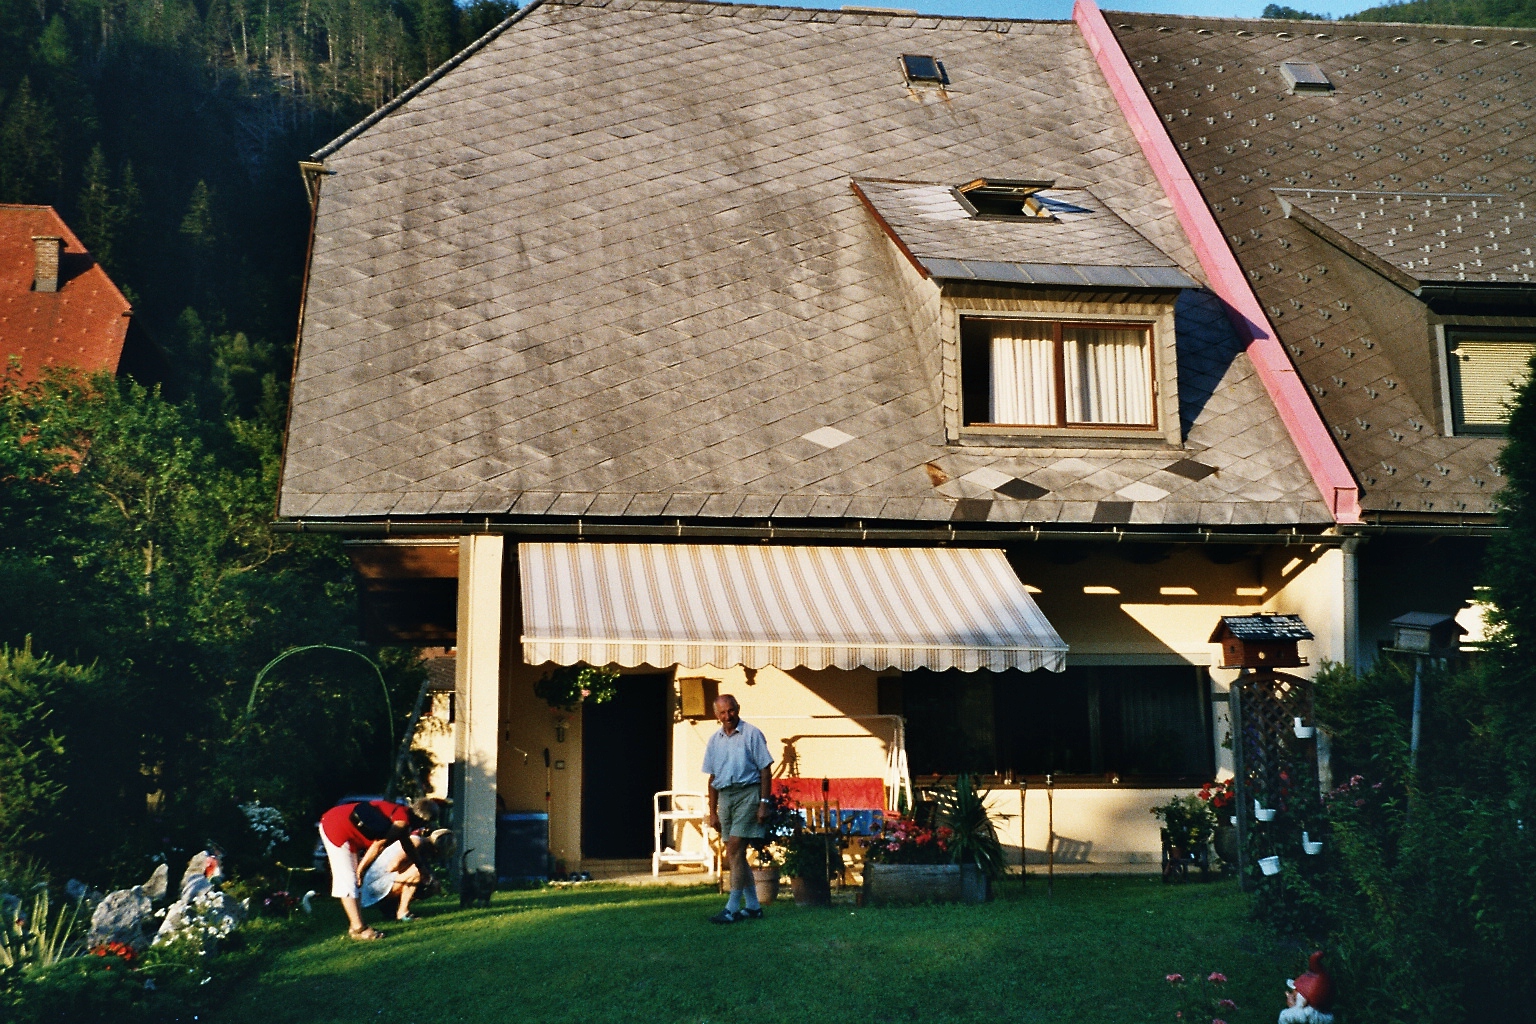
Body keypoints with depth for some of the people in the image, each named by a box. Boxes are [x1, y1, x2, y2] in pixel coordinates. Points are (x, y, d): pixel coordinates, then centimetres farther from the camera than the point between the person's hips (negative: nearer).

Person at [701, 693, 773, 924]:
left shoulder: (752, 734, -2)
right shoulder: (714, 741, 13)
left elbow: (765, 770, -4)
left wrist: (764, 803, -11)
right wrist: (712, 812, 14)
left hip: (748, 792, -6)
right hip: (725, 796, 6)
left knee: (735, 850, -14)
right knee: (733, 855, 7)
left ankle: (732, 908, -12)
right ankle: (752, 906, 16)